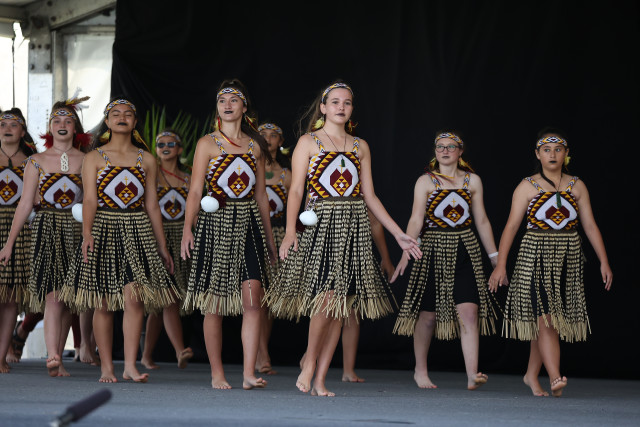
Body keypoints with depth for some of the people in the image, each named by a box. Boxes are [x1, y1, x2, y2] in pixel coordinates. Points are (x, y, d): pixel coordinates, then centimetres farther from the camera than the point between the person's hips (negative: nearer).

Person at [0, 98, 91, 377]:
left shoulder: (87, 161, 9)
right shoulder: (37, 162, 7)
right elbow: (25, 203, 5)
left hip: (76, 230, 2)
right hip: (45, 230, -2)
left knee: (67, 300, 3)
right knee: (53, 295, -16)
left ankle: (56, 359, 11)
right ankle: (53, 357, -26)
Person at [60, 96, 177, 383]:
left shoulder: (146, 160, 11)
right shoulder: (95, 157, 6)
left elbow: (152, 205, 13)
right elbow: (90, 199, -4)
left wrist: (162, 247, 12)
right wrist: (87, 233, -20)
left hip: (138, 230, 1)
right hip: (103, 229, -1)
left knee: (134, 298, -12)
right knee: (103, 304, -1)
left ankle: (130, 366, -12)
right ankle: (106, 367, 6)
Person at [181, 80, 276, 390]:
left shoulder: (254, 146, 13)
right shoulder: (207, 144, 4)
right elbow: (195, 190, -2)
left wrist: (269, 235, 18)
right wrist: (187, 229, -13)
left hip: (249, 224, 2)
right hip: (215, 222, -2)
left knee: (252, 299, -10)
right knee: (215, 305, -1)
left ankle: (249, 373, -12)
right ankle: (217, 374, 7)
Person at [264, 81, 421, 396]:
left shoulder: (360, 147, 15)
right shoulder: (308, 142, 4)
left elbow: (369, 196, 16)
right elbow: (296, 191, -2)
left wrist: (398, 234, 12)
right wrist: (290, 230, -16)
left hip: (354, 226, 4)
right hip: (321, 224, -4)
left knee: (341, 303, -1)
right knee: (327, 295, -19)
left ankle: (320, 380, 3)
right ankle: (309, 364, 0)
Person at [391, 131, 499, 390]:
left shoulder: (472, 181, 9)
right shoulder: (426, 182, 1)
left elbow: (481, 221, 13)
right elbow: (416, 219, -9)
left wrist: (494, 257, 13)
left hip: (465, 251, 2)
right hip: (433, 250, -2)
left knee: (469, 312, -11)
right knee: (428, 314, 3)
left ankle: (472, 374, -16)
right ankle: (420, 371, 20)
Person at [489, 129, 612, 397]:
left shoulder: (577, 187, 9)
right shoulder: (527, 187, 1)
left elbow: (590, 226, 9)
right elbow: (511, 226, -2)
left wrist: (604, 262, 3)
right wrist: (500, 264, -8)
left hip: (568, 259, 3)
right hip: (535, 256, -3)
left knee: (547, 321, 7)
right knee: (545, 316, -15)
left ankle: (532, 375, 22)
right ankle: (555, 378, -23)